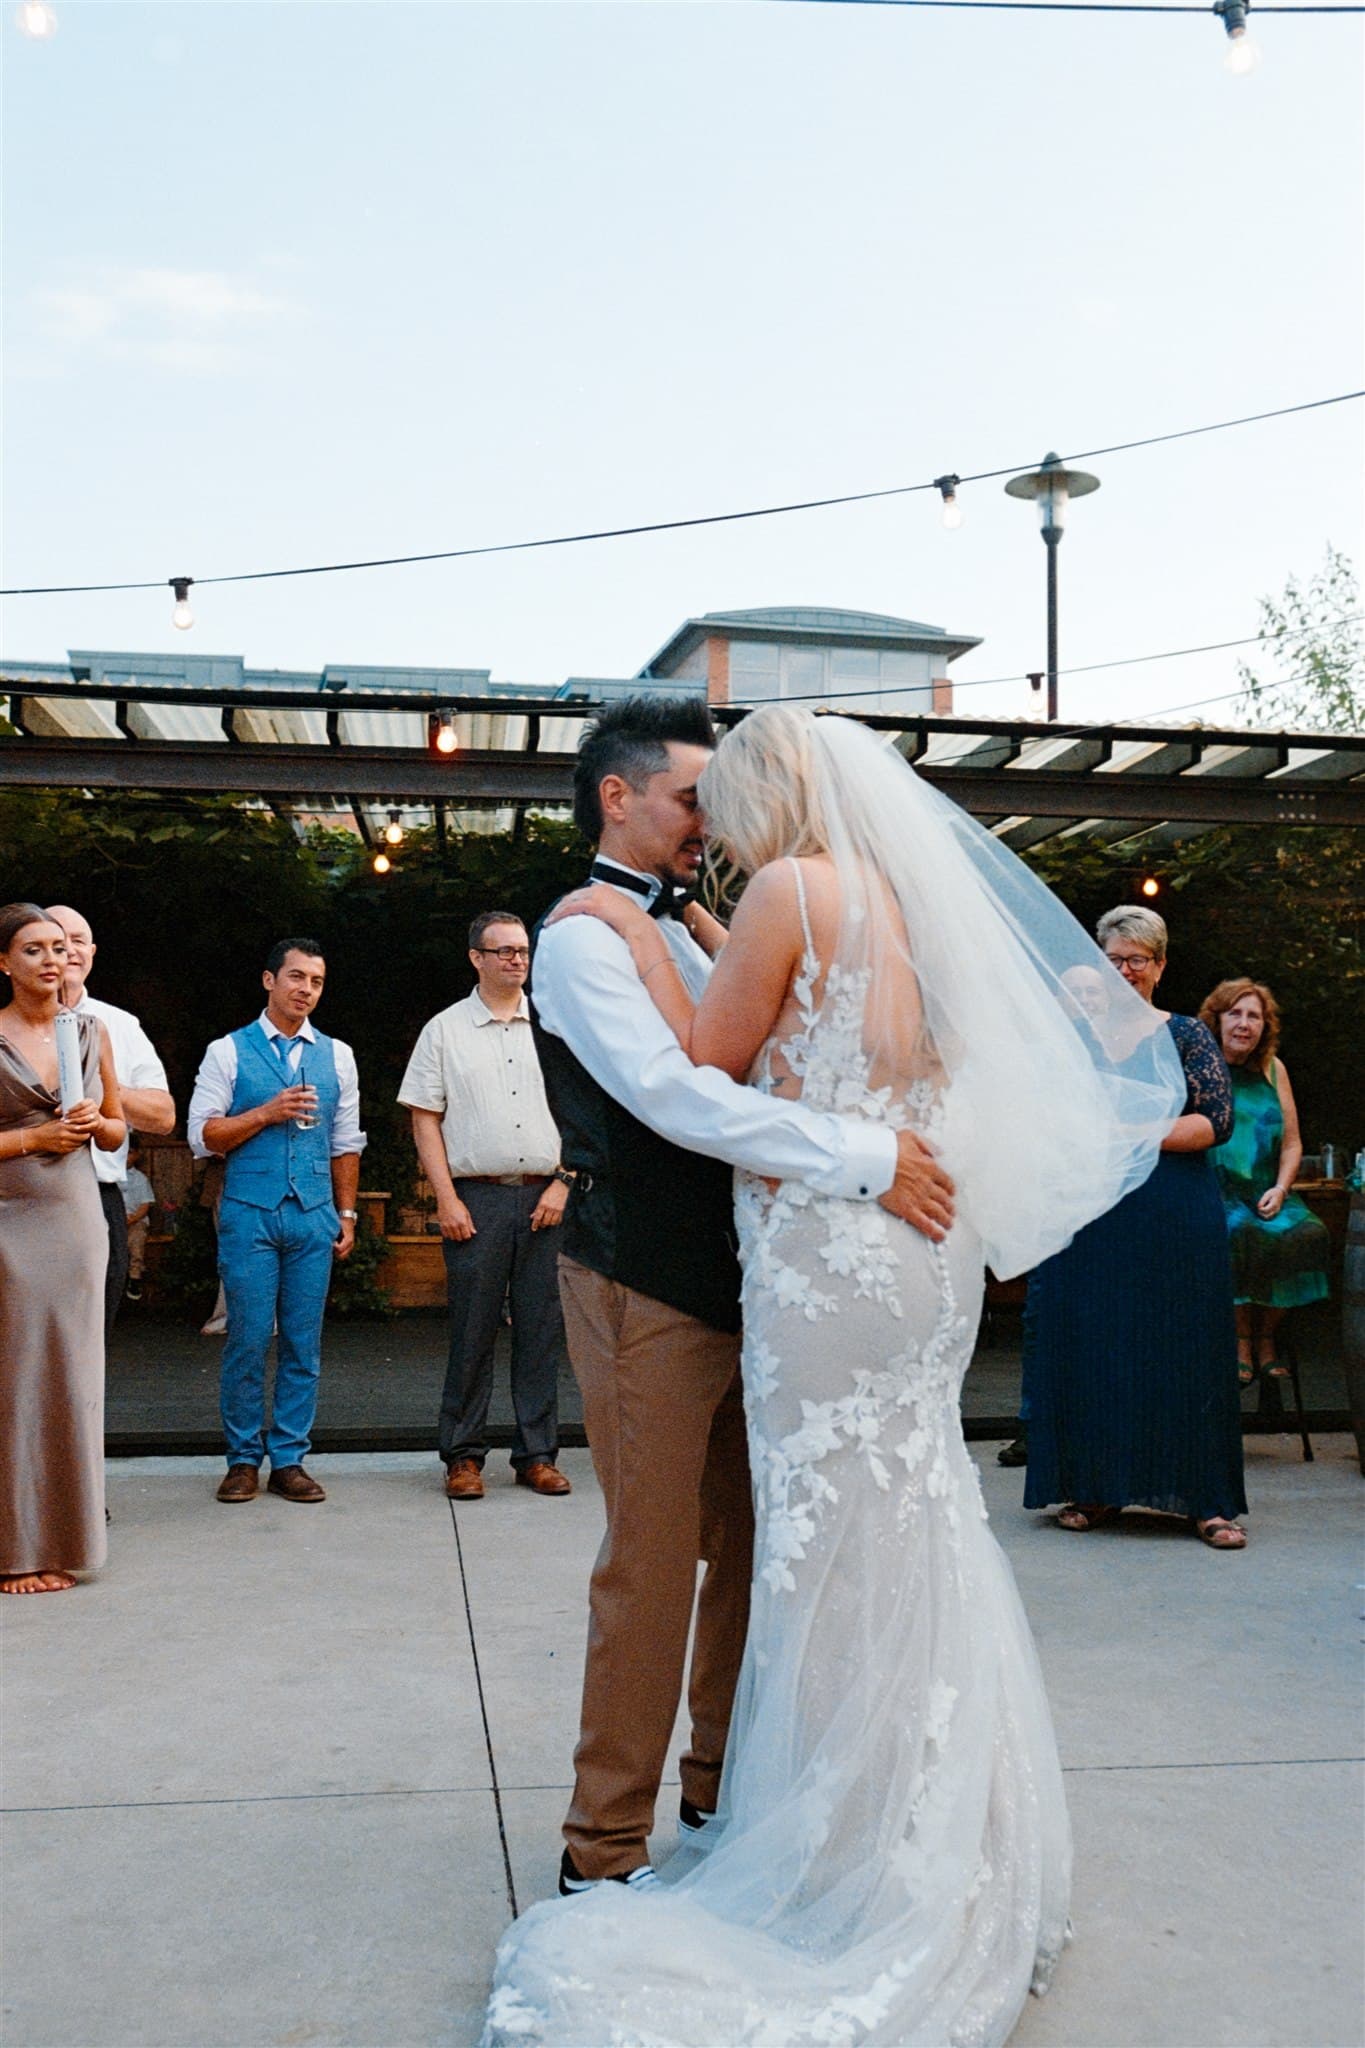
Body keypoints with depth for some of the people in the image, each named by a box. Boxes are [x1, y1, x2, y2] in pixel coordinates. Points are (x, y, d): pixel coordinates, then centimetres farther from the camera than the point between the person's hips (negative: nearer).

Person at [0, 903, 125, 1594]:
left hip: (76, 1219, 4)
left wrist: (96, 1123, -4)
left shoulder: (92, 1032, 10)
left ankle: (63, 1537, 16)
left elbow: (117, 1132, 16)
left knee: (72, 1376, 5)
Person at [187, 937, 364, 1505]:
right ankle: (243, 1458, 13)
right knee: (247, 1339, 0)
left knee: (303, 1341, 4)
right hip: (248, 1214, -2)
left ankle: (289, 1459, 13)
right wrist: (268, 1113, -11)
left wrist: (347, 1214, 10)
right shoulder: (228, 1052, 3)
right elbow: (203, 1137, -1)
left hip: (314, 1215, 3)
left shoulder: (337, 1055, 12)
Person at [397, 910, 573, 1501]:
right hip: (477, 1197, -2)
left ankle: (537, 1455, 14)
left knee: (542, 1331, 4)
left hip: (545, 1196, 2)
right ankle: (463, 1456, 11)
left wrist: (562, 1183, -2)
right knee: (472, 1331, 0)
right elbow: (425, 1120, 3)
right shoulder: (445, 1030, 6)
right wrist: (446, 1199, -6)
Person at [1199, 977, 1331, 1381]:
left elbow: (1292, 1142, 12)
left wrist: (1280, 1189, -5)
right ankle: (1241, 1340, -13)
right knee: (1239, 1232, -33)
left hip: (1266, 1192, 4)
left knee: (1306, 1233, -23)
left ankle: (1265, 1339, -7)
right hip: (1216, 1191, -4)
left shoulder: (1273, 1069, 11)